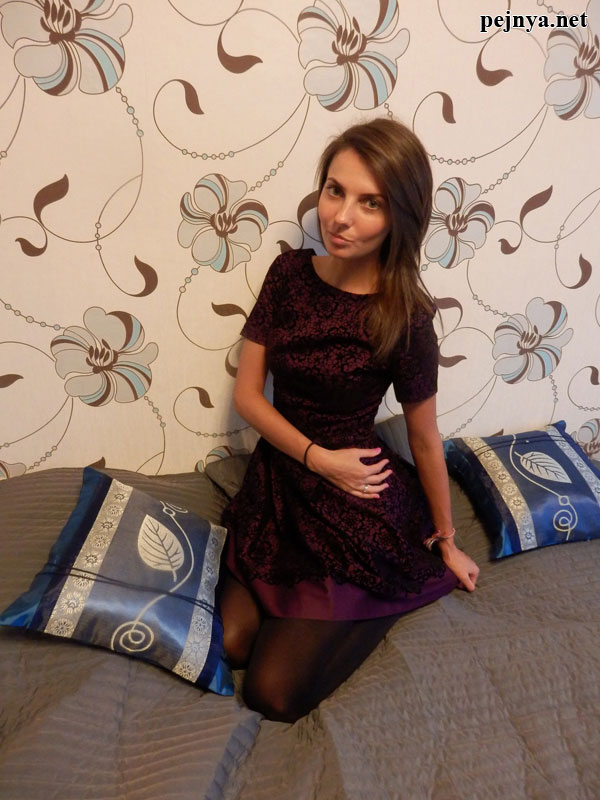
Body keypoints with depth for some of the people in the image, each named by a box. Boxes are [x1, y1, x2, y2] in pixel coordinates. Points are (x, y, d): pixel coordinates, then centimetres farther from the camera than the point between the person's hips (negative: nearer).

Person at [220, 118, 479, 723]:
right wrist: (318, 456, -17)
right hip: (277, 482, 5)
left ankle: (380, 600, 18)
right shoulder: (288, 273, -6)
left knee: (273, 694, -2)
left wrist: (446, 541, 6)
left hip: (354, 506, -4)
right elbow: (246, 393, -4)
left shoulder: (404, 319, -19)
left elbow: (424, 439, -7)